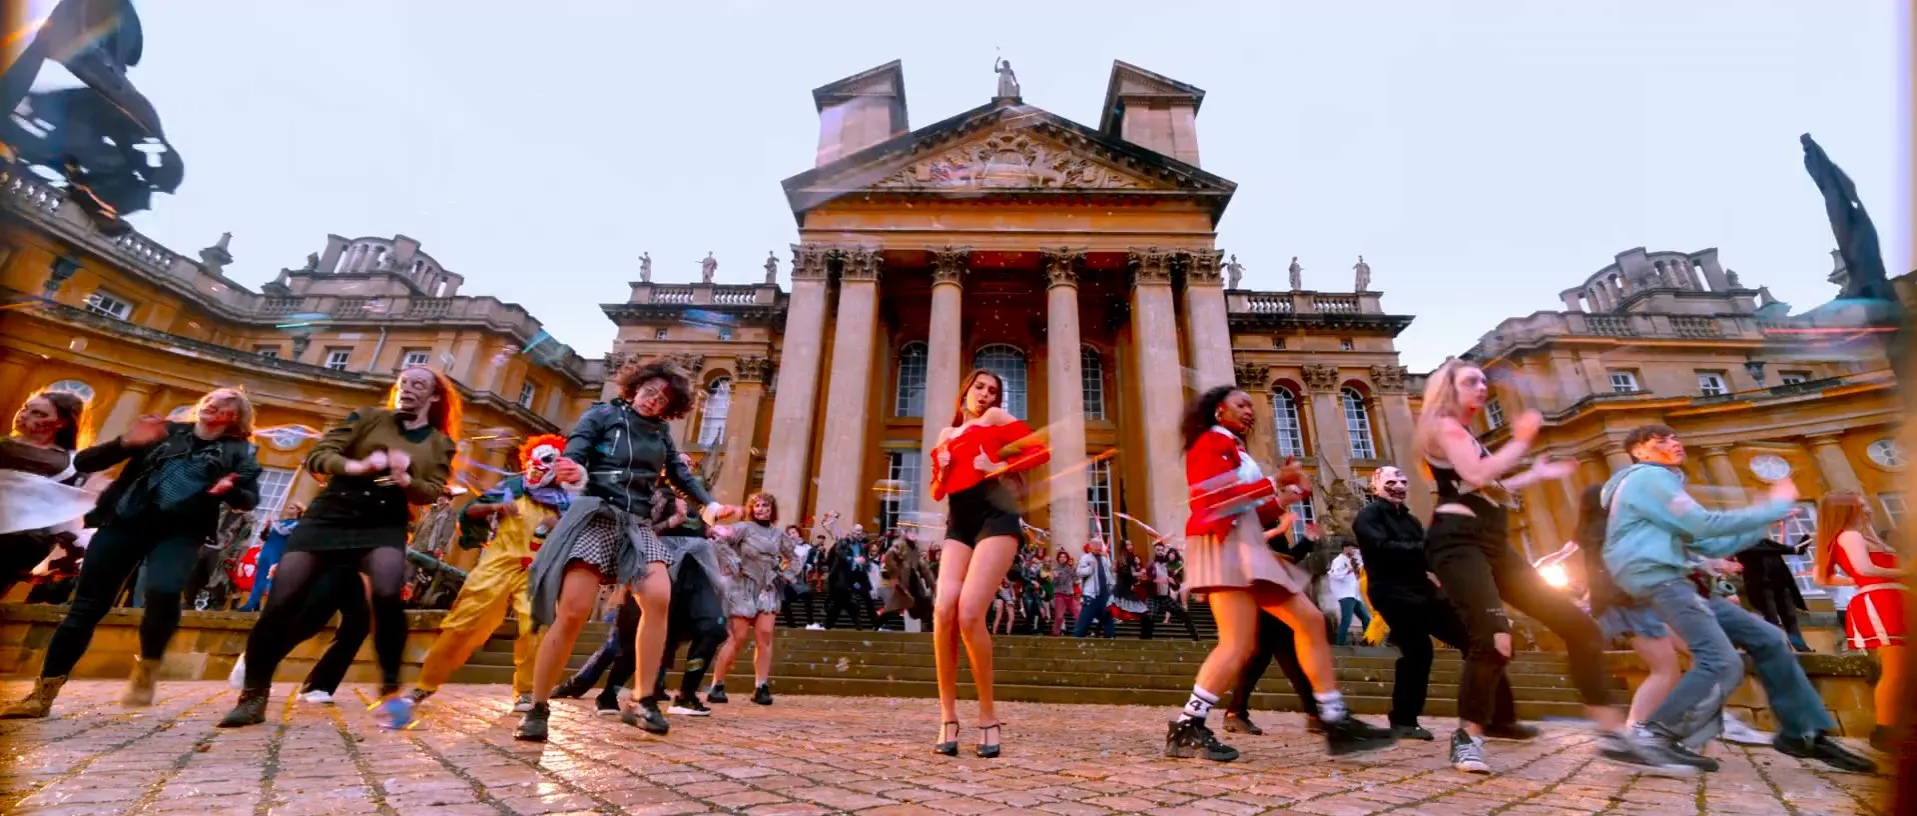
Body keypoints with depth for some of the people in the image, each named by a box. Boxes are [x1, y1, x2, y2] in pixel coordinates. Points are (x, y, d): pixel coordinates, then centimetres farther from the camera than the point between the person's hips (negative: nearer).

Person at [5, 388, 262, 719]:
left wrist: (229, 491, -20)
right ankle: (41, 694, 14)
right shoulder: (167, 431, 12)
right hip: (125, 522, 3)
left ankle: (146, 668, -2)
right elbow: (83, 463, 10)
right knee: (87, 604, 0)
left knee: (163, 592, -25)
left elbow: (250, 498, 2)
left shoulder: (238, 450, 10)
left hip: (179, 531, -2)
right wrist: (125, 443, -9)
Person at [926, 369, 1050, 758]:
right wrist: (941, 471, 4)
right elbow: (937, 491, 24)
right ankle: (948, 718, -3)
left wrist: (999, 468, -8)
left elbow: (1041, 451, 3)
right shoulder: (946, 433, 25)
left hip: (994, 517, -4)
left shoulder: (996, 417, 13)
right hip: (959, 524, 4)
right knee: (943, 610, -16)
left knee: (969, 613, -18)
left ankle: (988, 718, 0)